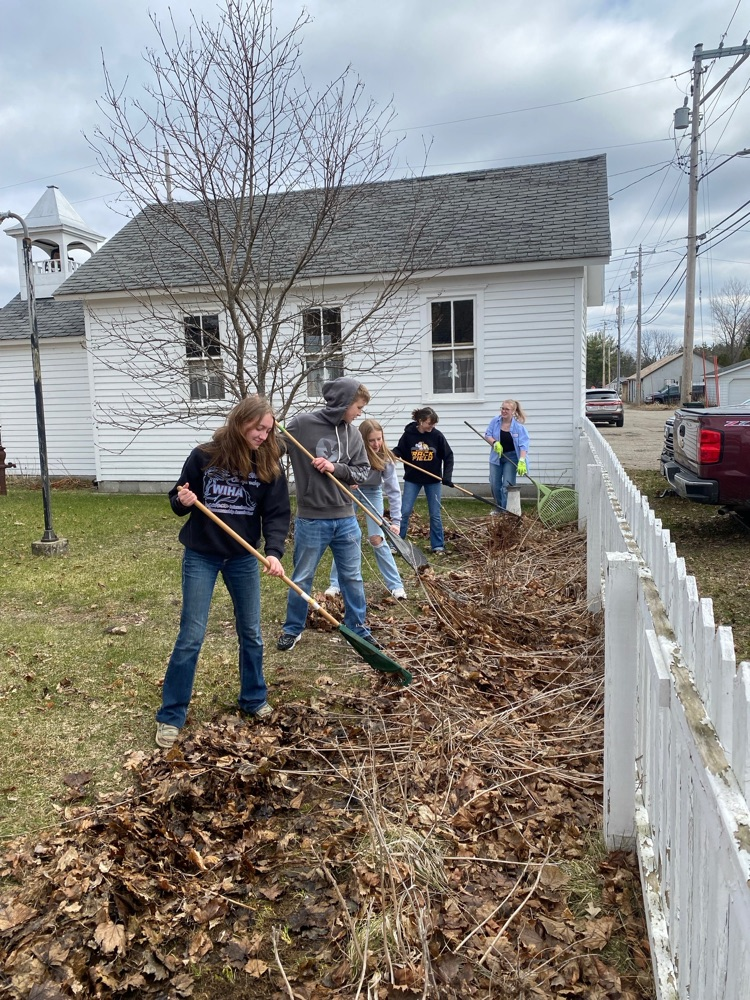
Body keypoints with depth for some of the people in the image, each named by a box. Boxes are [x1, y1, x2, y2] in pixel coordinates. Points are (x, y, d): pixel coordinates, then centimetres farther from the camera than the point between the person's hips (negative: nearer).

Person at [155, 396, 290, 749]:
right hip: (201, 556, -2)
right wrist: (182, 501, -23)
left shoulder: (269, 465, -5)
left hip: (244, 558, 3)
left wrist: (274, 552, -25)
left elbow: (277, 514, -9)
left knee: (251, 633, 12)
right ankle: (170, 715, 11)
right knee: (191, 636, -2)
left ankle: (254, 699, 33)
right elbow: (178, 502, 0)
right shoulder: (204, 456, -10)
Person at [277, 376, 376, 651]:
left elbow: (363, 472, 3)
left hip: (346, 519, 4)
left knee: (352, 577, 12)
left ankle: (358, 628, 27)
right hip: (311, 520, -3)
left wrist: (336, 467, -13)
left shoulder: (353, 434, 3)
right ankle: (293, 629, 28)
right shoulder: (302, 424, -9)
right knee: (302, 578, 11)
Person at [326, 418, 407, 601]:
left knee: (377, 539, -8)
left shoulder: (385, 458, -25)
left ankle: (396, 585, 2)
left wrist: (396, 520, -32)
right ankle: (336, 583, 11)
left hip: (372, 493, -1)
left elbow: (393, 490, -24)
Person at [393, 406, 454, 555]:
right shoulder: (409, 434, -10)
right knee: (404, 512, 1)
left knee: (435, 514, 5)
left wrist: (447, 476, -13)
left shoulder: (437, 436, -10)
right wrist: (392, 453, -23)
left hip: (433, 480, 0)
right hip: (412, 479, 0)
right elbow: (399, 450, 0)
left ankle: (438, 546, 16)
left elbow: (448, 456, -4)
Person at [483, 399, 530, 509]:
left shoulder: (518, 426, -15)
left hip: (511, 458, -4)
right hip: (496, 457, 4)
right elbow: (487, 435, 2)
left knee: (507, 485, -8)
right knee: (494, 485, 8)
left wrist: (521, 460, -33)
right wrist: (494, 442, -20)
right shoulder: (495, 421, -5)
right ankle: (499, 508, 29)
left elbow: (523, 445, -20)